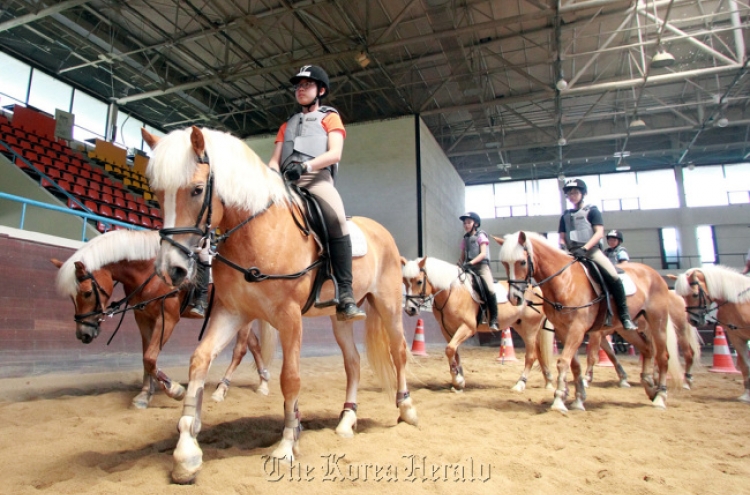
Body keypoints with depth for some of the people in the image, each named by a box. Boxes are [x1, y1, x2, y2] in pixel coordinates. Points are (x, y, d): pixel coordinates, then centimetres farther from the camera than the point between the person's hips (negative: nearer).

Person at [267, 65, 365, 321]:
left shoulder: (330, 117, 20)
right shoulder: (287, 125, 32)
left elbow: (335, 153, 1)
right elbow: (275, 160, 20)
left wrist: (305, 165, -18)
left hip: (317, 178, -5)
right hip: (287, 182, 5)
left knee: (337, 220, -34)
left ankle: (345, 298, -37)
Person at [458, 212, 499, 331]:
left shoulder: (481, 236, 4)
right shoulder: (464, 239, 18)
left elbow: (483, 253, -8)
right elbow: (462, 256, 17)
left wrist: (471, 262, -22)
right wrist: (460, 264, -5)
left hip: (482, 266, -5)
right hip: (469, 268, 5)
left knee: (490, 290, -25)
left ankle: (493, 320, -18)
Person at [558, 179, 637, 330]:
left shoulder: (592, 211, 6)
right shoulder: (565, 216, 17)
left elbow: (599, 233, -6)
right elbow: (562, 238, 16)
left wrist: (585, 248, -19)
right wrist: (563, 247, -7)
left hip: (592, 250, -4)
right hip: (572, 254, 4)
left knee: (613, 276, -23)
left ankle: (624, 316, -12)